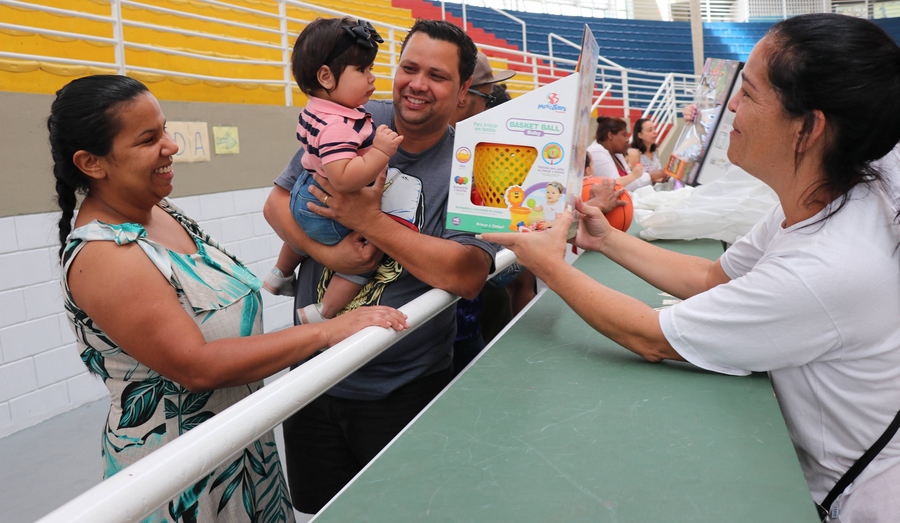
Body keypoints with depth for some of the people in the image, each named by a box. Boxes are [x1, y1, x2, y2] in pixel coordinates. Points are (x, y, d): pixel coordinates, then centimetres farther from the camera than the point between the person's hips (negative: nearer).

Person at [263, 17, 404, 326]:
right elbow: (343, 178, -43)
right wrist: (381, 152, -37)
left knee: (304, 230, 38)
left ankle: (279, 276, 60)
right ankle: (323, 314, 5)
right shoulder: (338, 126, -34)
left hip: (305, 197, 10)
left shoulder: (314, 111, -2)